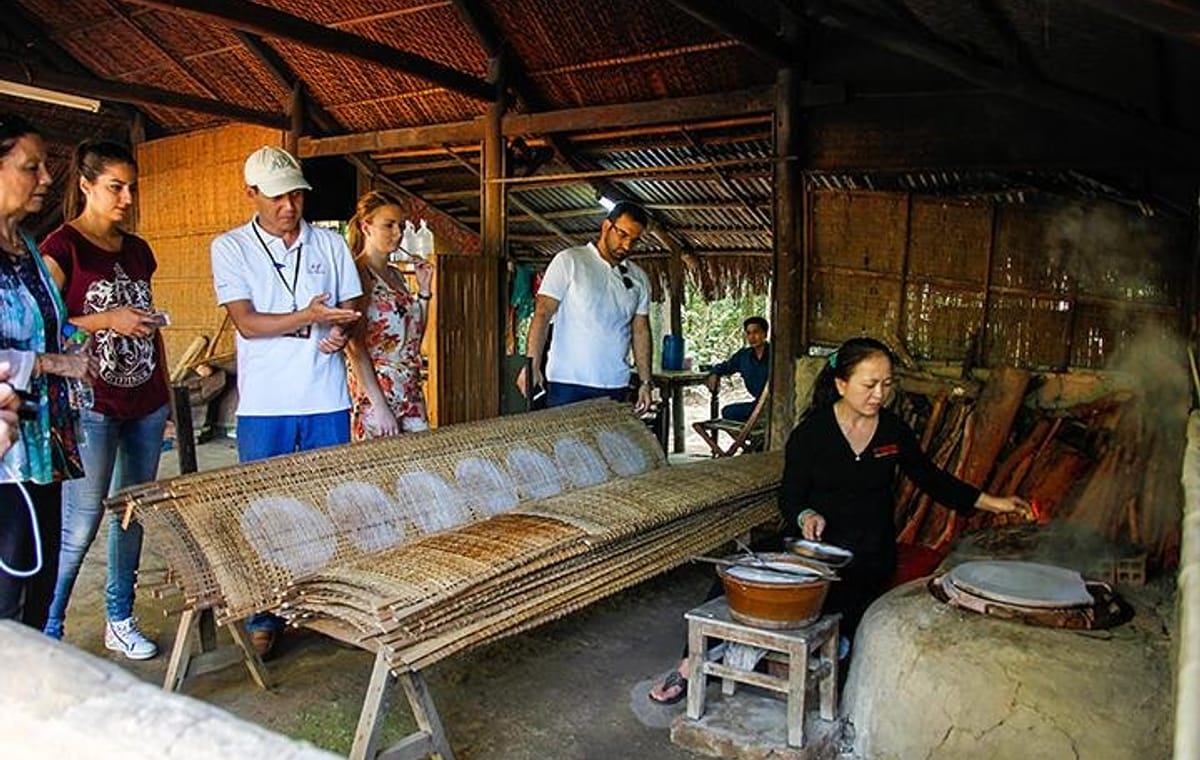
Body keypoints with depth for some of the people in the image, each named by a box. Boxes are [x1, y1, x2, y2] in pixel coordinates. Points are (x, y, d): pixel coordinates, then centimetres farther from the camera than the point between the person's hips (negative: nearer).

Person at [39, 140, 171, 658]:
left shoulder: (137, 250, 13)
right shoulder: (62, 247, -6)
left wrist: (166, 390, 19)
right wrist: (105, 320, -20)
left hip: (145, 404, 6)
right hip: (92, 407, -6)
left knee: (133, 514, 12)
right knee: (79, 527, -5)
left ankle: (120, 622, 25)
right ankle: (46, 632, 11)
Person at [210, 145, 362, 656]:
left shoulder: (331, 244, 7)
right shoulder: (230, 247, 0)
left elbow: (350, 308, 12)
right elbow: (247, 322, -9)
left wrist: (340, 332, -12)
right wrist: (309, 316, -23)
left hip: (326, 399, 2)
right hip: (263, 403, -1)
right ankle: (263, 617, 20)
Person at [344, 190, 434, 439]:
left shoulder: (396, 275, 15)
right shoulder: (357, 274, -9)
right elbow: (355, 347, -16)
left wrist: (424, 289, 10)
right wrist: (380, 406, -20)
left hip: (411, 396, 8)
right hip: (374, 393, -8)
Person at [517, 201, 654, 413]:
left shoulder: (638, 278, 13)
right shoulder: (569, 261, -2)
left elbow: (640, 331, 16)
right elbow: (542, 314, -7)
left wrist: (645, 382, 9)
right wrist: (532, 364, -18)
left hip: (616, 387, 5)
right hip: (567, 384, -4)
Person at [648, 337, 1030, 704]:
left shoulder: (894, 431, 4)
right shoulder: (812, 431, -3)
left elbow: (933, 479, 18)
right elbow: (789, 497, -1)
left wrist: (991, 502, 12)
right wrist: (805, 516, -23)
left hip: (869, 554, 1)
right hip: (812, 542, -1)